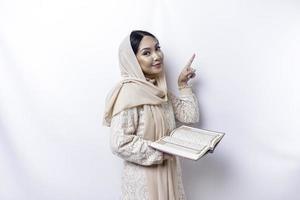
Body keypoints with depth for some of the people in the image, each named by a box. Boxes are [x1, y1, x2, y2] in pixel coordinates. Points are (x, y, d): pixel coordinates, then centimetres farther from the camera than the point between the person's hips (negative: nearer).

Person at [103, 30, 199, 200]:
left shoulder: (158, 89, 4)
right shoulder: (130, 91, -20)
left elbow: (190, 115, 6)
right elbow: (120, 143, -25)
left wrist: (184, 84, 1)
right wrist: (163, 151, -21)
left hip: (167, 172, 7)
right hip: (144, 177, -7)